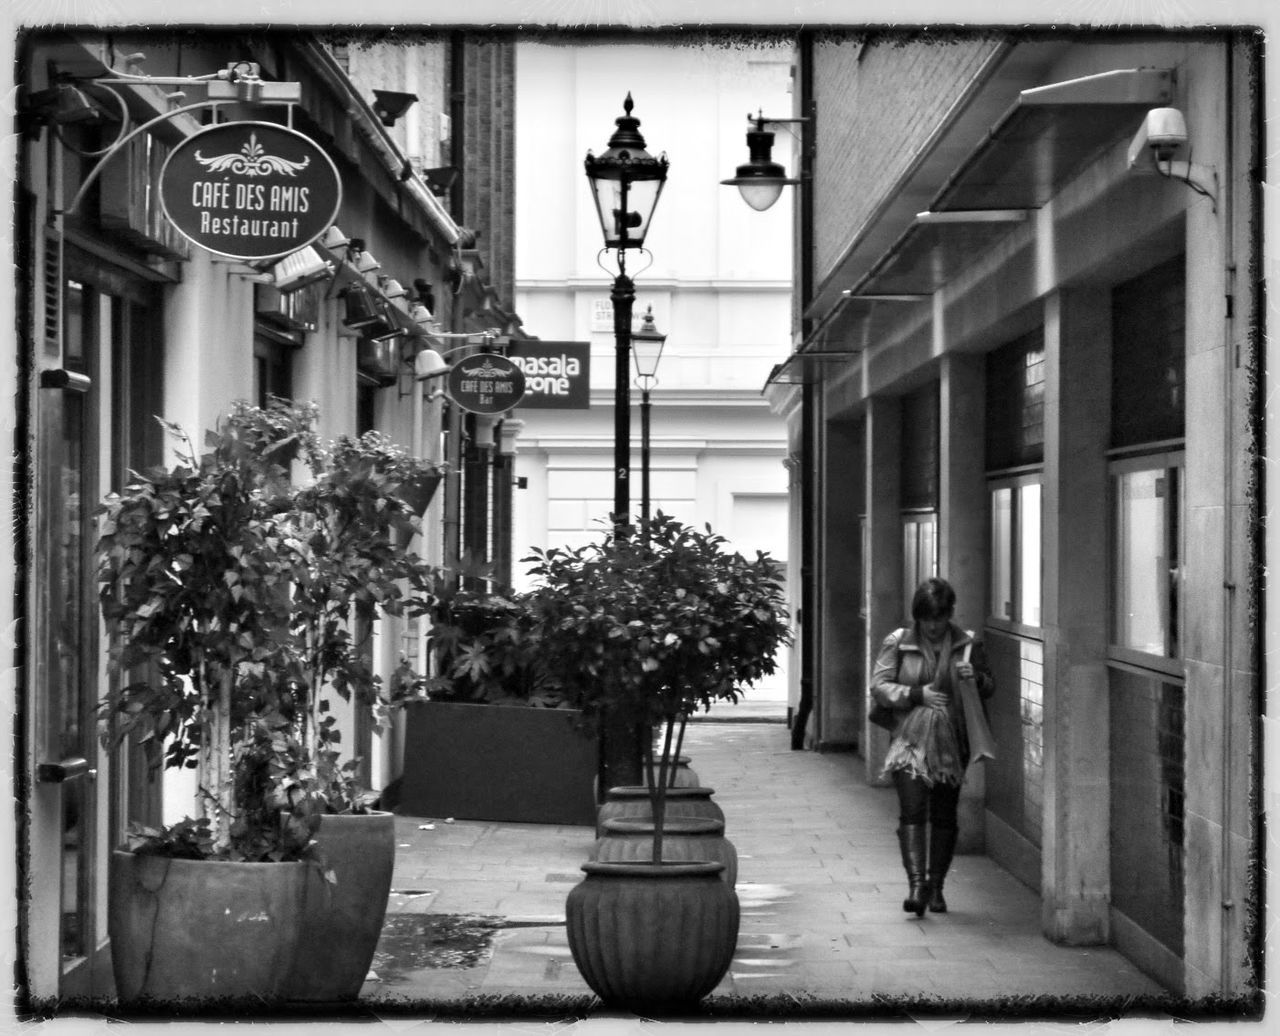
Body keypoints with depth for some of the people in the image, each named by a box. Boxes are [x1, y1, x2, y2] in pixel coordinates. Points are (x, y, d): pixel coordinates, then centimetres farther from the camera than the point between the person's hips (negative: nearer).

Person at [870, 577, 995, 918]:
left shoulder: (967, 645, 7)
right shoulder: (898, 643, 3)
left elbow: (990, 688, 14)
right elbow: (879, 687, -1)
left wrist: (976, 678, -10)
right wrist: (917, 694, -14)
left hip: (950, 741, 2)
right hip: (909, 739, -2)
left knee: (944, 816, 7)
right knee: (912, 810, -15)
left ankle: (935, 886, 18)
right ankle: (915, 883, -18)